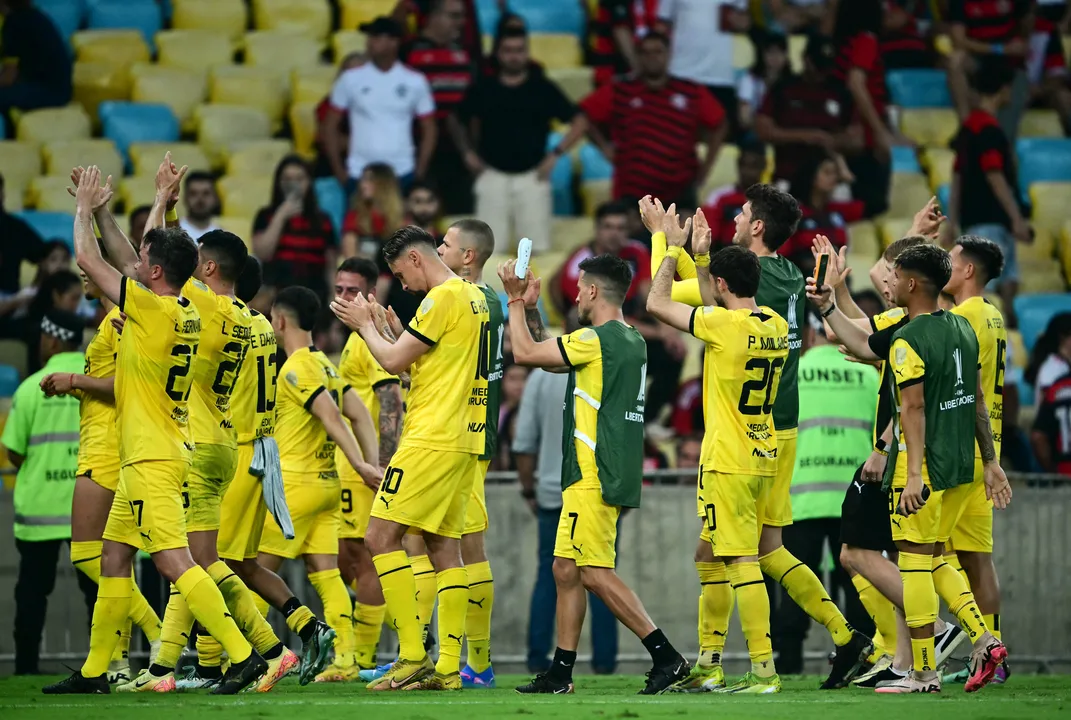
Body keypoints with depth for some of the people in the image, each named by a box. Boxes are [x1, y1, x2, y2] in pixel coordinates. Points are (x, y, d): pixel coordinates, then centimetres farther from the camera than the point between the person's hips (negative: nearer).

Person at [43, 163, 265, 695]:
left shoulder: (151, 307, -16)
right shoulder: (185, 310, 7)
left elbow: (87, 259, -8)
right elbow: (155, 253, 28)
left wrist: (85, 208, 7)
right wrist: (163, 198, 34)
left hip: (152, 458, -10)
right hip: (148, 455, 10)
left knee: (173, 561, -15)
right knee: (113, 558, 14)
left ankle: (242, 655, -21)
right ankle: (94, 671, 20)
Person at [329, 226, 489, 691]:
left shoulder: (443, 298, -13)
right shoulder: (475, 297, 17)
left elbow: (394, 361, -11)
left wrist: (364, 324, 4)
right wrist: (387, 326, 19)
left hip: (432, 439, -10)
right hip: (464, 441, 10)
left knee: (381, 536, -9)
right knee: (444, 547, 8)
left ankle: (412, 657, -13)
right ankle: (448, 667, 4)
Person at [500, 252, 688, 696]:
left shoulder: (597, 339, -14)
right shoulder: (632, 341, 15)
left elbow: (525, 353, -9)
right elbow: (545, 355, 26)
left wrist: (516, 304, 3)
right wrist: (529, 308, 23)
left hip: (595, 475, -10)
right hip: (618, 474, 10)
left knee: (594, 572, -12)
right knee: (566, 570, 12)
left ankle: (666, 656, -16)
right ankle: (560, 672, 14)